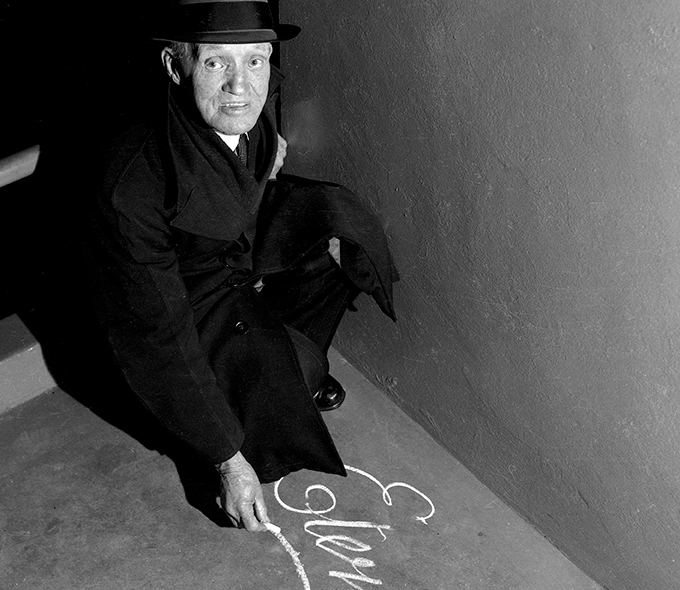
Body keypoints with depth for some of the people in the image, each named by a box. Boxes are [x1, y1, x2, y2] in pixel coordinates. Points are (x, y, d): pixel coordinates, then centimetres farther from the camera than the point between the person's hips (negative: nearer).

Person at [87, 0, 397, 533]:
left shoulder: (254, 113, -18)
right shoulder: (133, 186, -36)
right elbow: (165, 338, -30)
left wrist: (268, 152, -8)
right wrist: (230, 461, -28)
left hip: (247, 258, 7)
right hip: (185, 298, -7)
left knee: (333, 214, -15)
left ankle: (295, 355, 6)